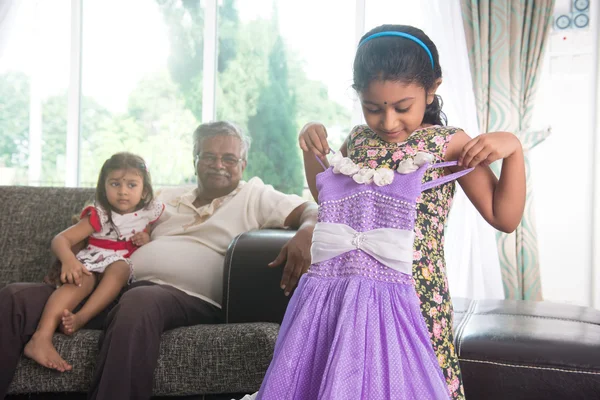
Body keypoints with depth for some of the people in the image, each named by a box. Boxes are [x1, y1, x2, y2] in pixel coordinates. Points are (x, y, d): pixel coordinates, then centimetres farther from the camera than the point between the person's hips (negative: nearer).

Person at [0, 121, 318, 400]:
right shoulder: (165, 197, 28)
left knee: (137, 304, -42)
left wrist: (306, 232, -24)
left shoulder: (255, 196, 15)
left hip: (188, 297, -5)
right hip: (119, 289, 6)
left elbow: (311, 211, 2)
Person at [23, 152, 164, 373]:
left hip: (124, 272, 2)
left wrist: (149, 240, -2)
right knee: (83, 279, -36)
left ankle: (81, 318, -47)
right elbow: (61, 239, -9)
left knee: (120, 267, -34)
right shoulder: (99, 216, -1)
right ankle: (40, 338, -53)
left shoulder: (150, 213, 6)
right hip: (91, 266, -1)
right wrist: (68, 259, -33)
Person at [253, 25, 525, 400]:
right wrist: (312, 143, 15)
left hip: (409, 299, -4)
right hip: (334, 294, 5)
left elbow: (504, 217, 0)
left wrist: (513, 148, -11)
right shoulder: (357, 140, 10)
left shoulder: (449, 144, -3)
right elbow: (326, 194, 28)